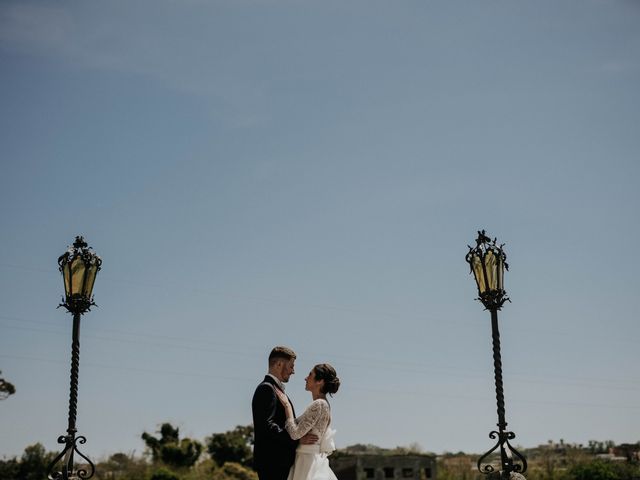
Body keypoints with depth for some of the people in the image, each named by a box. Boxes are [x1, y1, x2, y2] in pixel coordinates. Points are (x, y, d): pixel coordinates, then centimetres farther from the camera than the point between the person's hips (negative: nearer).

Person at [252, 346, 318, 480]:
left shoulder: (275, 389, 21)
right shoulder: (266, 389, -12)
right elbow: (267, 426, -22)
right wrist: (298, 439, -23)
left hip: (280, 462, 10)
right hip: (271, 463, -10)